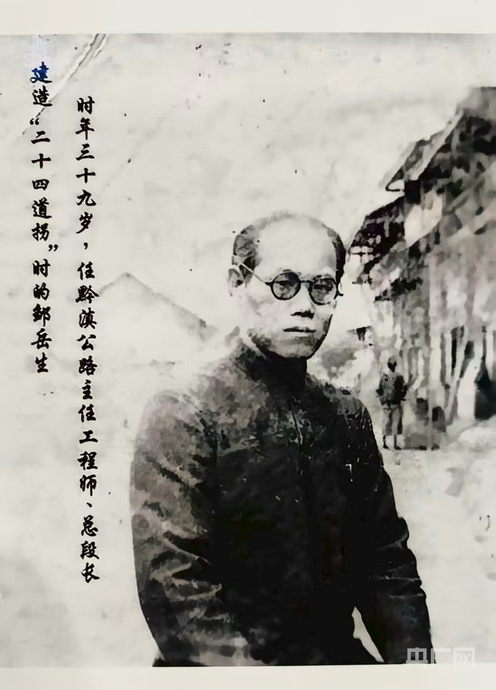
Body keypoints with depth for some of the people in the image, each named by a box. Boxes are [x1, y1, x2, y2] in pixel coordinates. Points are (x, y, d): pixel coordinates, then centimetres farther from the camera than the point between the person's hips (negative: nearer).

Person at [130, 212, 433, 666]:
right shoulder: (182, 415, -13)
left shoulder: (348, 417, 5)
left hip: (339, 655, 3)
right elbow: (173, 585, -18)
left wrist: (413, 659, -6)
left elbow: (386, 558, 7)